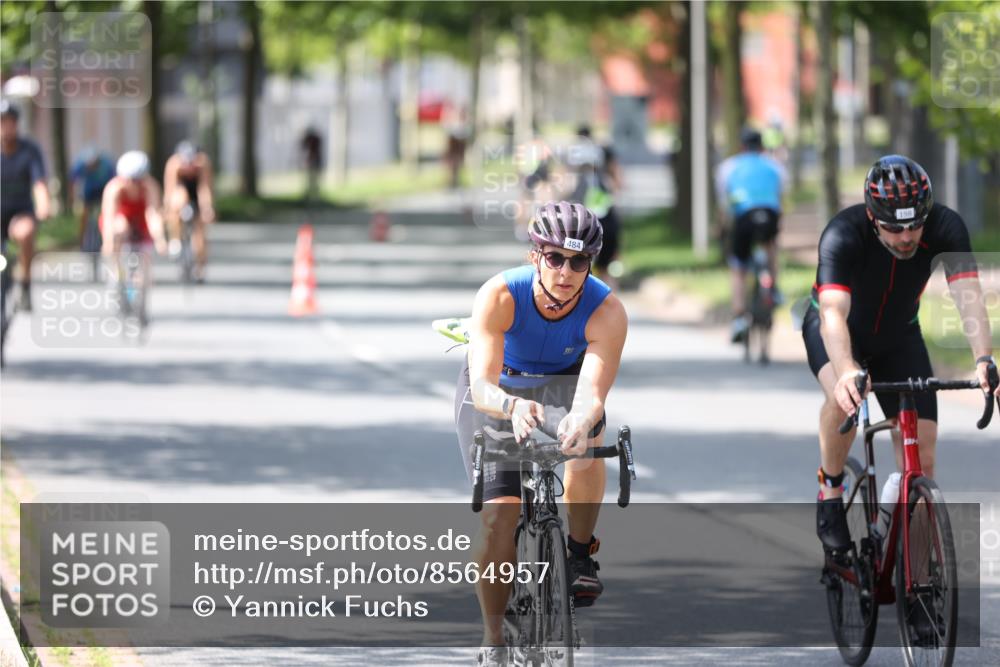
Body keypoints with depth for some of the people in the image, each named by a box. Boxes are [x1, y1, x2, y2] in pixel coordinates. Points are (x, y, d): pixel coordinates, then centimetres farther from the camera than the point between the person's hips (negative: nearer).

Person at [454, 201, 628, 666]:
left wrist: (580, 422, -64)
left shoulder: (607, 312, -31)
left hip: (562, 384, 1)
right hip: (496, 394, -1)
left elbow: (592, 395, -40)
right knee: (499, 515, -16)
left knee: (586, 440, -35)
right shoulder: (499, 296, -34)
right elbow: (483, 386, -42)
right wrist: (514, 406, -64)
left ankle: (581, 553, -11)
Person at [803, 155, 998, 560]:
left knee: (921, 458, -7)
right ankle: (830, 490, -12)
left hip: (898, 334, 3)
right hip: (838, 329, -3)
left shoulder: (945, 227, -29)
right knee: (845, 395, -36)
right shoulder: (843, 234, -37)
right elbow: (833, 313, -49)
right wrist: (845, 371, -67)